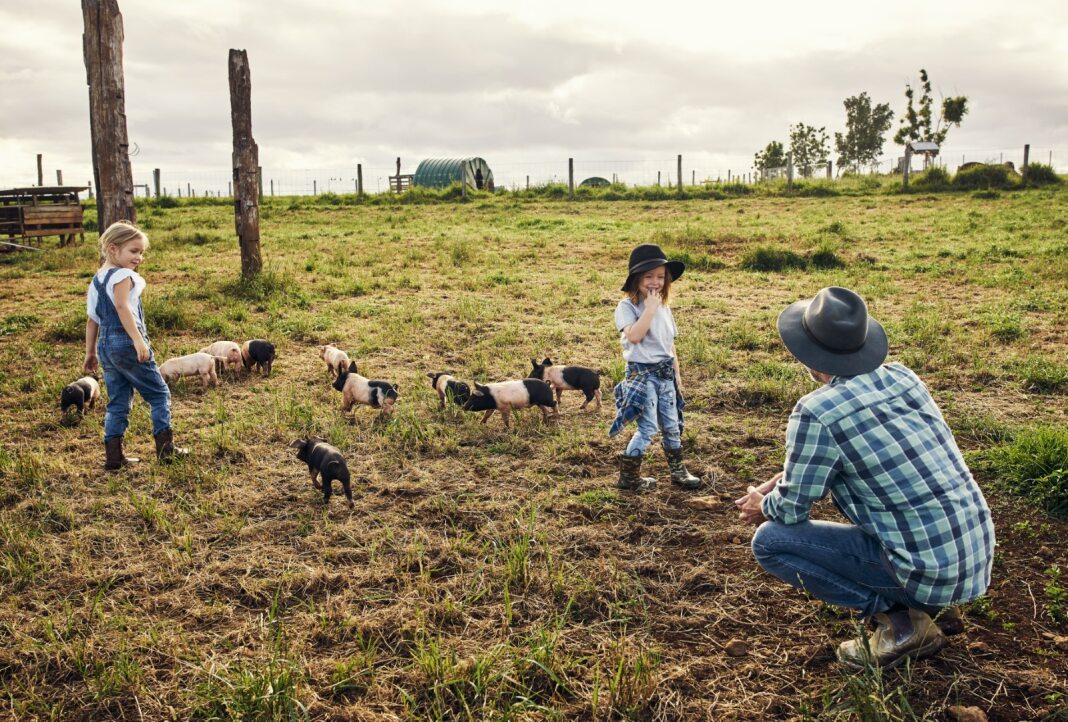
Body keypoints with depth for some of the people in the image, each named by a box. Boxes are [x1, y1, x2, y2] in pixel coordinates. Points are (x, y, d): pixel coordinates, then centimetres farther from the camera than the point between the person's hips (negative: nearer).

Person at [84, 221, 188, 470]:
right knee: (159, 394, 5)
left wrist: (90, 353, 21)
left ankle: (113, 456, 13)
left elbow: (92, 319, 18)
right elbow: (122, 306, -27)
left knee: (118, 402, 14)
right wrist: (138, 340, -34)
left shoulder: (96, 280, 16)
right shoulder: (123, 276, -11)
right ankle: (165, 448, 7)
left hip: (105, 346, 8)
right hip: (126, 343, -8)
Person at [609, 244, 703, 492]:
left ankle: (678, 471, 28)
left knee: (672, 425, 13)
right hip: (642, 374, -7)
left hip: (665, 374, 7)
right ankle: (628, 476, 7)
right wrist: (650, 308, -22)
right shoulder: (627, 307, -11)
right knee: (648, 428, -7)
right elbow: (634, 336, -29)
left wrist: (677, 374, 16)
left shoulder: (664, 308, 11)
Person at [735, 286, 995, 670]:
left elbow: (792, 510, -8)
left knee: (769, 540, -2)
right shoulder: (901, 376, 5)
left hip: (931, 569, -8)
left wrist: (764, 506, 14)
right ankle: (930, 606, 20)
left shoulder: (817, 411, -18)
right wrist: (780, 480, 19)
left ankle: (900, 620, -1)